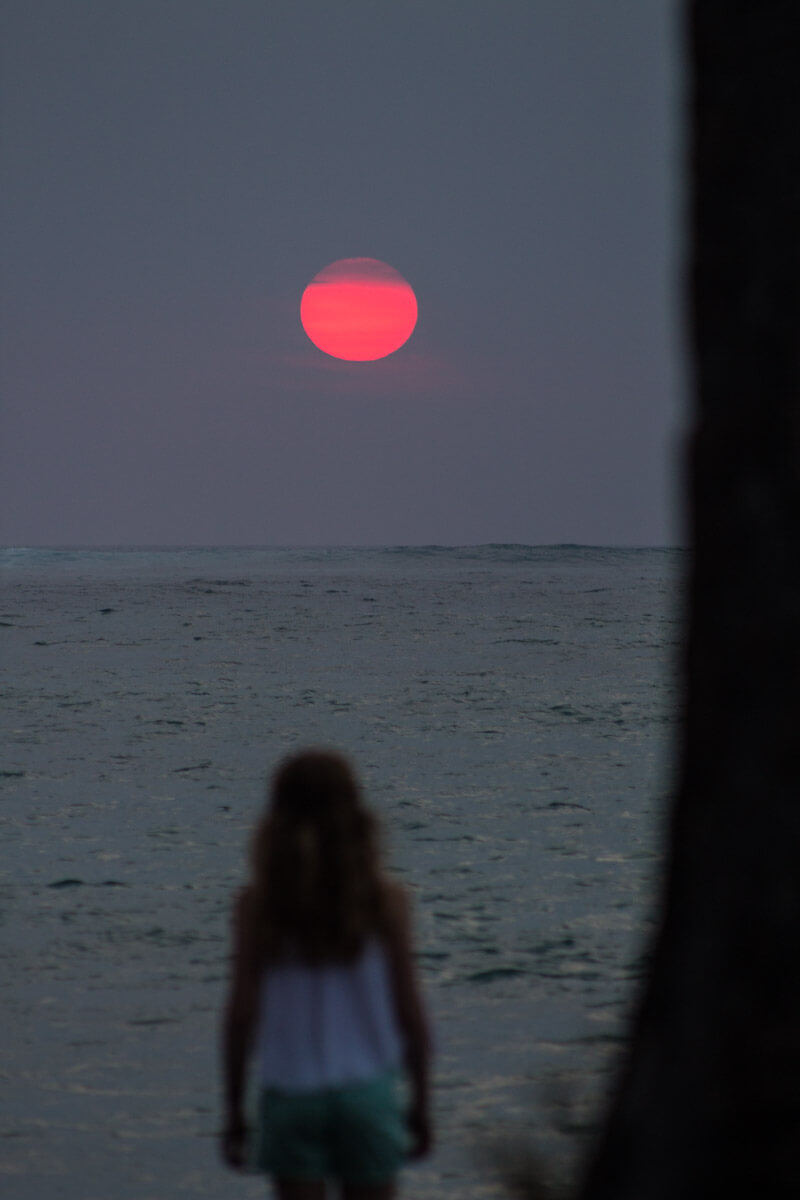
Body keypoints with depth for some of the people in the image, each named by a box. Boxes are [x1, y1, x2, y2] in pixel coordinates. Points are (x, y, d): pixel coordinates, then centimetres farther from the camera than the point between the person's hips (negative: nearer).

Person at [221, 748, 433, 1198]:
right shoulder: (385, 901, -7)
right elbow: (410, 1012, -4)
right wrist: (421, 1101, 8)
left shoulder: (258, 907, -7)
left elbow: (242, 1013, -6)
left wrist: (234, 1108, 4)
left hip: (291, 1093, 0)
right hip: (366, 1090, 0)